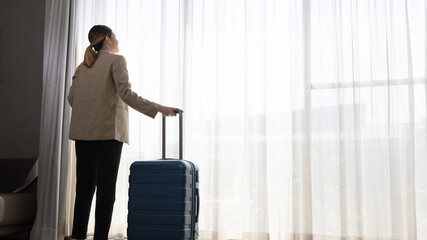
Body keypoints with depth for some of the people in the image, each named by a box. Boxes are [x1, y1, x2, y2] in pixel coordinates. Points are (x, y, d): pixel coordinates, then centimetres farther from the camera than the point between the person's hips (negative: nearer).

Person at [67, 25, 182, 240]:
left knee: (84, 186, 9)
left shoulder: (83, 65, 16)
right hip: (108, 131, -6)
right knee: (106, 188, -3)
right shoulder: (116, 60, -2)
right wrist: (159, 108, -16)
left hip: (83, 132, 6)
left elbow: (72, 97, 13)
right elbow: (126, 94, -14)